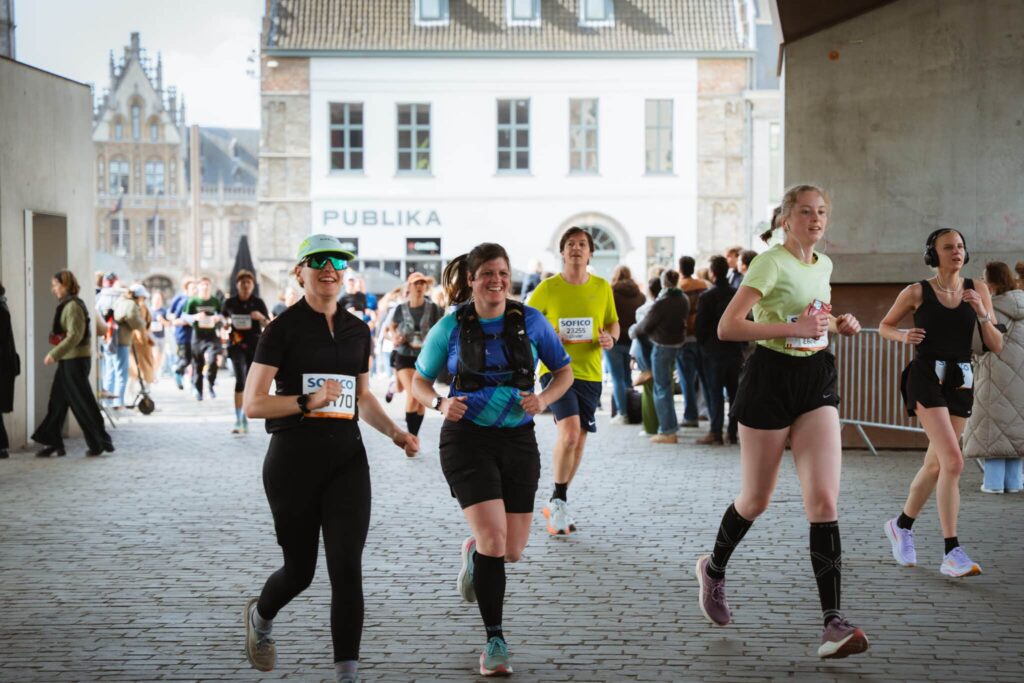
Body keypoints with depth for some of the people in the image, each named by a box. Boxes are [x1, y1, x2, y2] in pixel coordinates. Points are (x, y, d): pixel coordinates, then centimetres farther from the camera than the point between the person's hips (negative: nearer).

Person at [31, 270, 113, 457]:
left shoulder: (73, 306, -15)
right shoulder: (66, 305, 14)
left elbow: (74, 336, -22)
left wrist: (54, 354, -22)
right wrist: (56, 336, 8)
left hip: (76, 360, -10)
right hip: (68, 360, 10)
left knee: (83, 403, -3)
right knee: (57, 402, 8)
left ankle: (101, 442, 6)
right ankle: (53, 443, 12)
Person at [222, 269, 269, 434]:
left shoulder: (258, 303, -1)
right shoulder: (230, 302, 0)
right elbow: (222, 315, 22)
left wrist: (261, 318, -18)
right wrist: (226, 322, 3)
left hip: (254, 345, 2)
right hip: (237, 344, -1)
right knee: (240, 379, -15)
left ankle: (244, 416, 27)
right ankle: (238, 420, -16)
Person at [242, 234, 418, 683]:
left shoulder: (357, 330, 10)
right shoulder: (284, 328, -6)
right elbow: (253, 404, -10)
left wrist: (395, 433, 6)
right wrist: (309, 401, -22)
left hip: (347, 459, 4)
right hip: (294, 459, -4)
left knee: (347, 568, -6)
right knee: (300, 569, 9)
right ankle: (260, 616, 43)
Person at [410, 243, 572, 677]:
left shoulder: (530, 321, -1)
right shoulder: (451, 327, -4)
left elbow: (564, 371, 9)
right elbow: (419, 381, 5)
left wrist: (544, 398, -12)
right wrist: (441, 404, -16)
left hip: (517, 438, 3)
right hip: (467, 438, -3)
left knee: (512, 551, 4)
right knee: (493, 538, -16)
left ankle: (473, 552, 42)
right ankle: (495, 641, 0)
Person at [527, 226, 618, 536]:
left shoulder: (602, 287, 4)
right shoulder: (548, 287, -4)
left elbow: (613, 323, 16)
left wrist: (610, 338, -6)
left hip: (590, 373, 4)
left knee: (578, 440, 10)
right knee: (570, 432, -22)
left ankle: (558, 504, 28)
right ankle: (558, 500, -4)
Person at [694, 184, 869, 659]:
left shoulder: (824, 265, 11)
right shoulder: (771, 263, -12)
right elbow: (727, 327, -20)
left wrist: (837, 324, 9)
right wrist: (793, 328, -25)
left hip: (817, 379, 5)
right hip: (771, 378, -5)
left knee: (824, 501, -9)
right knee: (756, 500, 8)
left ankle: (833, 623, -13)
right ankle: (713, 570, 38)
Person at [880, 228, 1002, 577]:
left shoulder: (977, 290, 5)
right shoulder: (917, 292, -2)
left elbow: (996, 346, 4)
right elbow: (884, 326, 12)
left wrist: (982, 312, -12)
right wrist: (903, 335, -9)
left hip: (960, 382, 5)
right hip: (926, 378, -4)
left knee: (935, 465, 13)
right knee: (953, 460, -19)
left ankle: (902, 526, 37)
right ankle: (952, 552, -18)